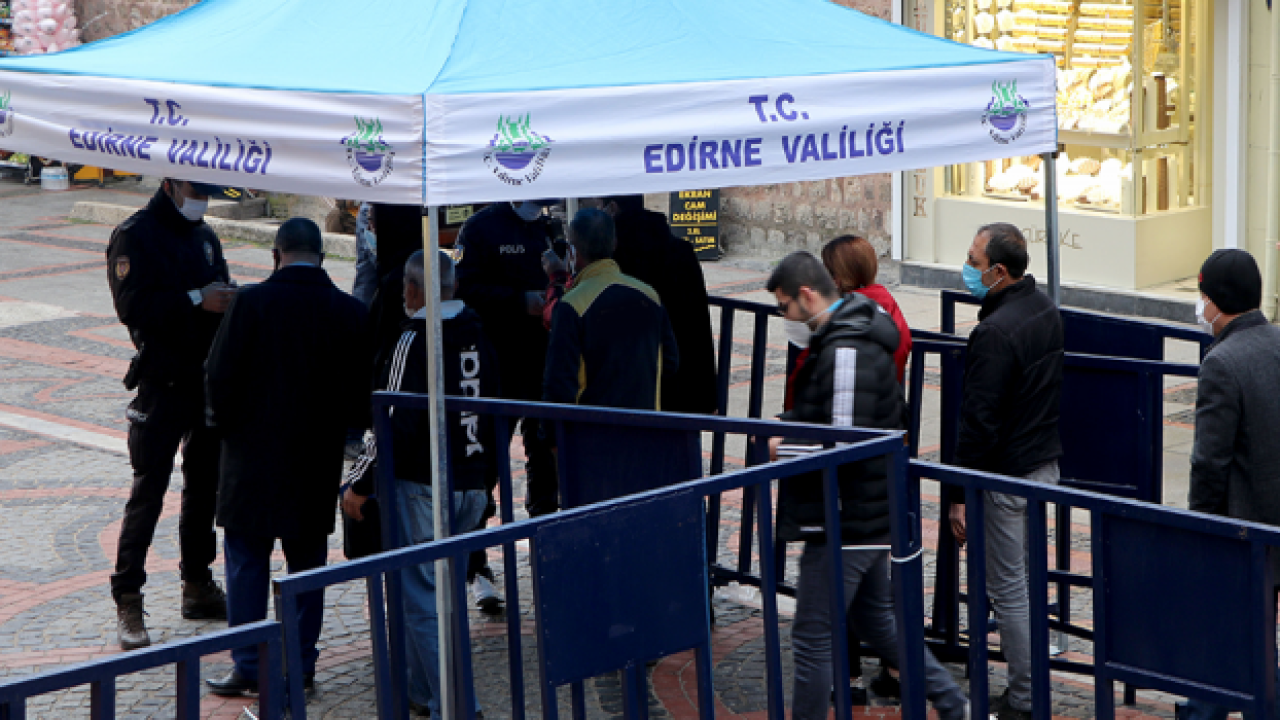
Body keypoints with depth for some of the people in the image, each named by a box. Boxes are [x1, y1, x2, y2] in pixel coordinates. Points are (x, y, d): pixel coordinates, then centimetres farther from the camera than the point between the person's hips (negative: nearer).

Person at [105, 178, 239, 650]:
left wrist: (227, 298, -4)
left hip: (209, 378, 8)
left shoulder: (204, 236, 14)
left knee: (205, 484, 14)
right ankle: (128, 603, -5)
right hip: (162, 384, -7)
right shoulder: (135, 235, -9)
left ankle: (198, 586, 26)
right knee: (148, 491, -8)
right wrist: (195, 301, -24)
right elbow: (131, 305, -19)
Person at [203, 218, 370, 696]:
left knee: (247, 559, 5)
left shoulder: (252, 303, -12)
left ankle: (248, 665, 5)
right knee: (308, 561, 12)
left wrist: (223, 423, 7)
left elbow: (221, 375, -9)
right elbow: (362, 388, 3)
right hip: (319, 459, 3)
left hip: (255, 454, -3)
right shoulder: (351, 312, -3)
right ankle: (302, 663, 15)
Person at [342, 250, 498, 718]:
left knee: (421, 599, -3)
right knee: (445, 590, 19)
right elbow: (496, 413, 16)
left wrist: (360, 484, -12)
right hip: (471, 486, 8)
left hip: (423, 486, -8)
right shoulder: (478, 335, 9)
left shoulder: (415, 340, -15)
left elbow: (397, 425, -19)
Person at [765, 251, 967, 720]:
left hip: (842, 526, -11)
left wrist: (783, 449, -11)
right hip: (870, 518, 11)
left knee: (812, 638, -2)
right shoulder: (859, 335, 11)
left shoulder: (845, 351, -22)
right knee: (877, 622, 22)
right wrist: (792, 424, 11)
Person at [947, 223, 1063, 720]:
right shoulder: (1045, 310, 6)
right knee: (1026, 579, 18)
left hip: (1007, 474, -9)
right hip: (1046, 461, 9)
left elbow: (979, 422, -22)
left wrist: (959, 495, -17)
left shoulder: (995, 333, -23)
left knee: (1009, 590, -1)